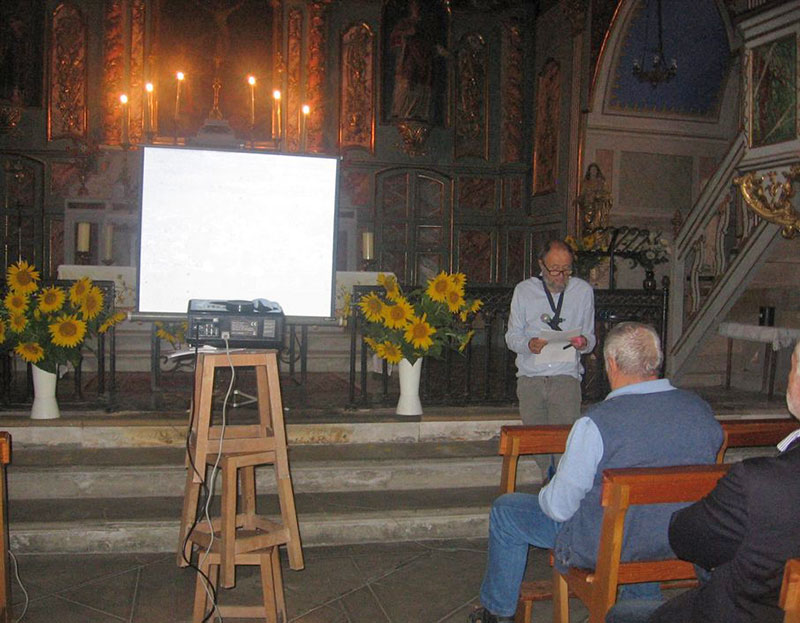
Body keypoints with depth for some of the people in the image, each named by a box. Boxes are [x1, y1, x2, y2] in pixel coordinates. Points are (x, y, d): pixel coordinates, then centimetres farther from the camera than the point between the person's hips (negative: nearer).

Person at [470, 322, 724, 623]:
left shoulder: (597, 422, -28)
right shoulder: (702, 410, -11)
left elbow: (559, 506, -21)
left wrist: (544, 495, 2)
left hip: (604, 546, -5)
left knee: (506, 510, 14)